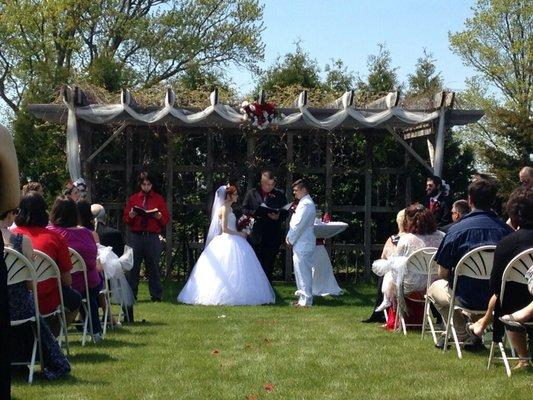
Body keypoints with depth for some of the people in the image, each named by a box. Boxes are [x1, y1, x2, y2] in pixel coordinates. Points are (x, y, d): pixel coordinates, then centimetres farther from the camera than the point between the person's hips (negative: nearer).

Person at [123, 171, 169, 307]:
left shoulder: (159, 199, 12)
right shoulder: (133, 199, 14)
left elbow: (166, 220, 8)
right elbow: (126, 218, 12)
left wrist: (159, 216, -12)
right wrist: (131, 216, -9)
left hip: (152, 238, -1)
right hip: (136, 236, 1)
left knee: (153, 267, -1)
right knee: (133, 266, -3)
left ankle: (156, 295, 5)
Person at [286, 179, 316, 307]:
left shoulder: (306, 204, -17)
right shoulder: (303, 203, 16)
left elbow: (298, 225, -19)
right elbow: (295, 223, 19)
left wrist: (291, 239, -10)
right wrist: (289, 237, 10)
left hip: (303, 244, -10)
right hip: (300, 243, 10)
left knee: (303, 272, -6)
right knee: (300, 271, 15)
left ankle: (306, 300, -2)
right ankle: (303, 297, 22)